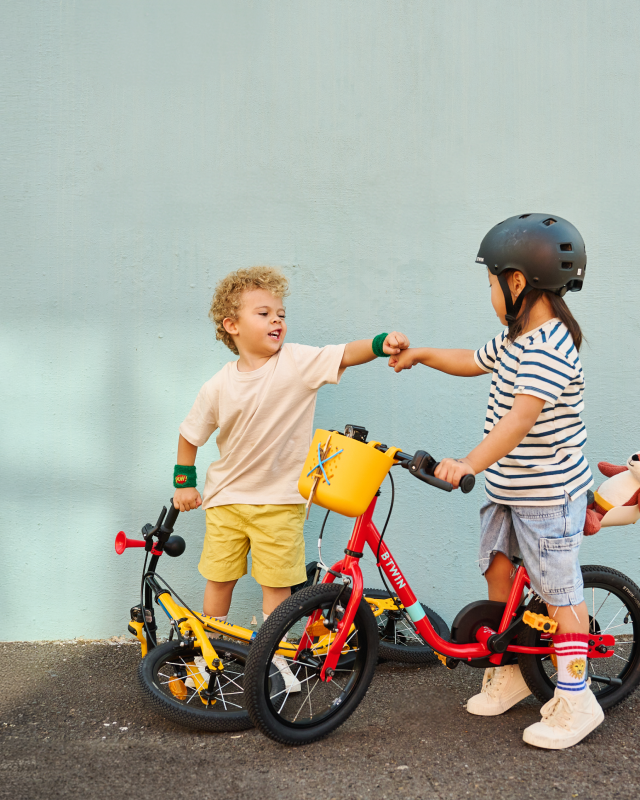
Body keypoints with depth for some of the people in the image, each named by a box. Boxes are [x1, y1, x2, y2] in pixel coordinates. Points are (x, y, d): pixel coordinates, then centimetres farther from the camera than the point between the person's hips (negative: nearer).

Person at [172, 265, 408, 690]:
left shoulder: (298, 362, -11)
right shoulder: (219, 386, -7)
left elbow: (345, 355, -25)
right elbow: (190, 434, 6)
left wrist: (382, 343, -42)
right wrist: (184, 481, 7)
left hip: (280, 499, -1)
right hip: (228, 495, 2)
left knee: (277, 582, 3)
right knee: (219, 576, 12)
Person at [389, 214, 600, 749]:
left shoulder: (551, 347, -24)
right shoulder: (515, 338, 8)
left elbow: (523, 415, -36)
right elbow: (475, 362, 28)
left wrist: (471, 462, -45)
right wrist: (421, 354, 31)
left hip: (549, 494, -9)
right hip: (507, 488, 9)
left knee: (559, 593, 0)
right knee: (498, 571, 13)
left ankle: (576, 700, 12)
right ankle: (508, 675, 29)